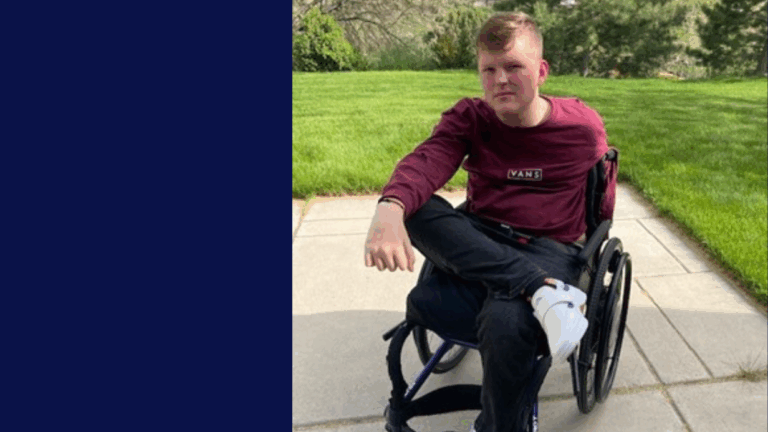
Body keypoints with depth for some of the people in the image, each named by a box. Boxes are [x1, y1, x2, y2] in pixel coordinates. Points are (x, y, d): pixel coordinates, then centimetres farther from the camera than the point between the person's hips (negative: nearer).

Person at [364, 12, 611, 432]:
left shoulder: (583, 126, 0)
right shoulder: (469, 117, 0)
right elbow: (427, 160, -20)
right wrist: (390, 206, -40)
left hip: (548, 250, -2)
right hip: (477, 244, 3)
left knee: (504, 320, -34)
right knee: (416, 208, -25)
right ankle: (541, 291, -30)